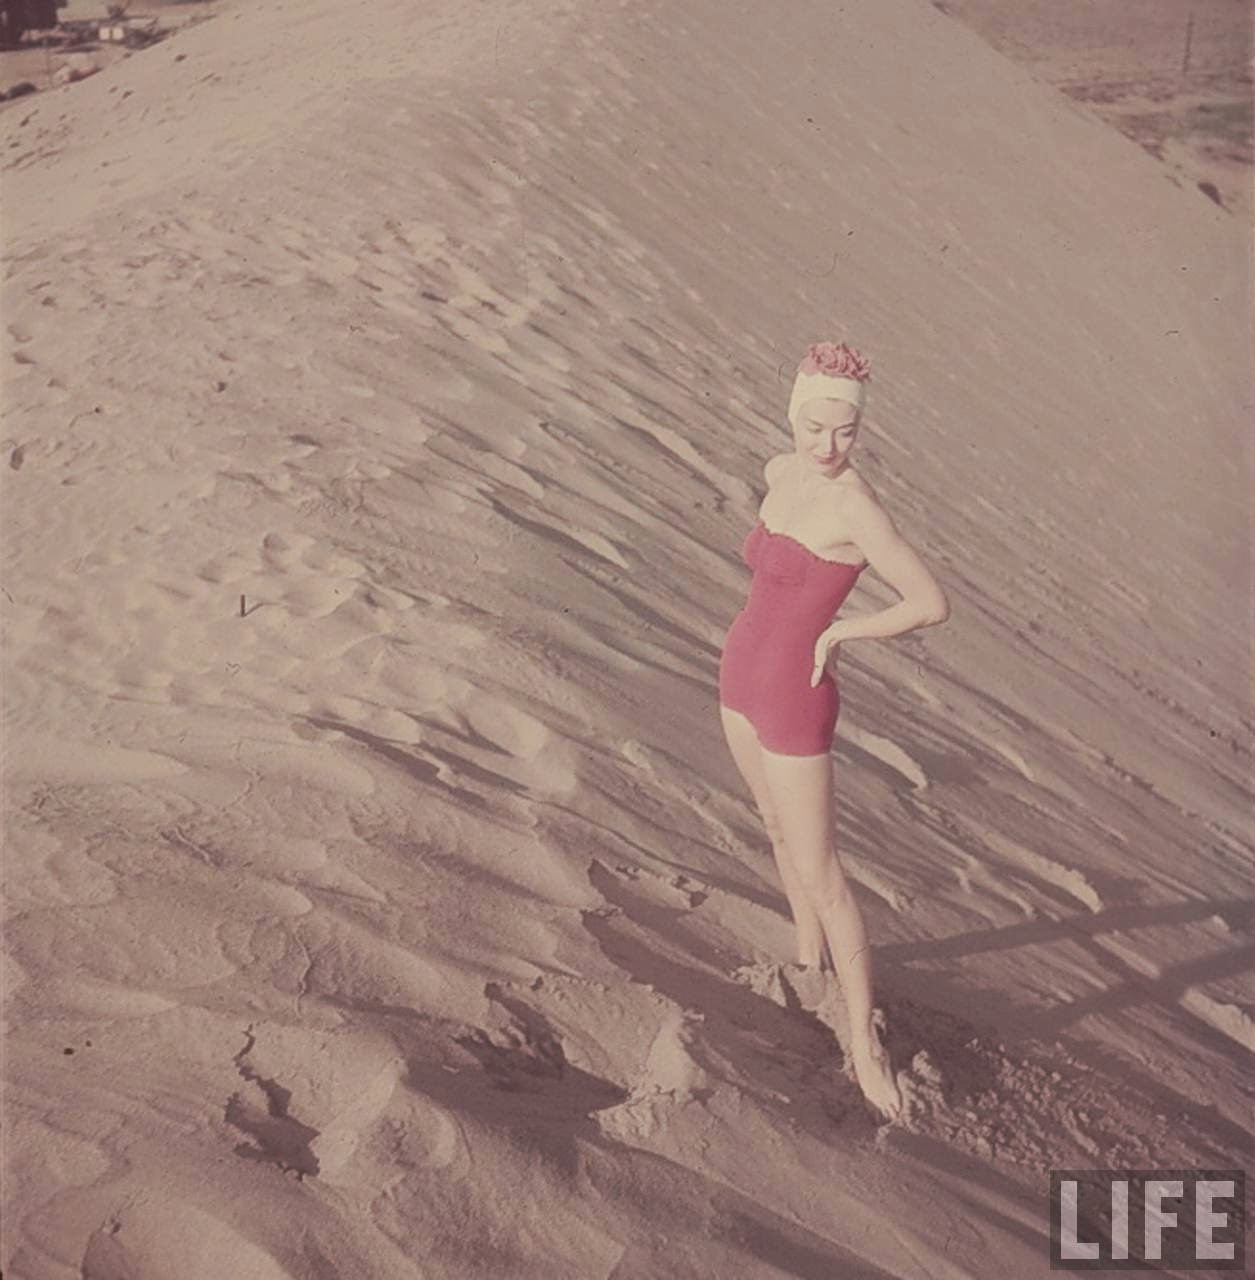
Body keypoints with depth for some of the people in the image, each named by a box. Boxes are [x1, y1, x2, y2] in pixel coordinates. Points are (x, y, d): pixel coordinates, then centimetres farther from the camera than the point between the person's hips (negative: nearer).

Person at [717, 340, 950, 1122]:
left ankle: (865, 1036, 12)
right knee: (779, 825, 24)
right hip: (742, 675, 8)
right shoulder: (781, 473, 0)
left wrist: (838, 631, -17)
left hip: (792, 702, -8)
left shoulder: (856, 503, -24)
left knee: (819, 872, -1)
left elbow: (933, 604, -28)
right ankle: (809, 960, 46)